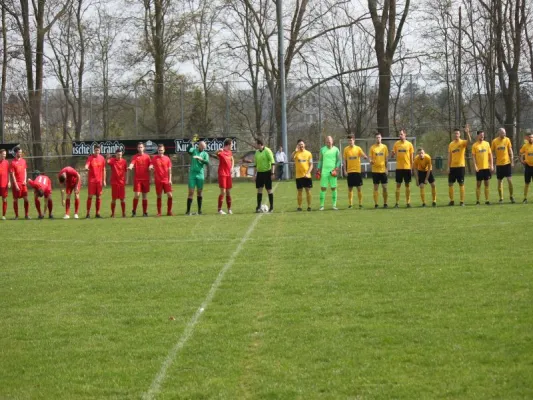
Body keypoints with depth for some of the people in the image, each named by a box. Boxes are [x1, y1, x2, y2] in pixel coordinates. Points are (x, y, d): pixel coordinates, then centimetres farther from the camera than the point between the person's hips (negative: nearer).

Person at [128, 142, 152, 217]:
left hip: (146, 179, 2)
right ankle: (134, 211, 3)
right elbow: (132, 163, -14)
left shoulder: (147, 156, 9)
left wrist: (150, 167, -17)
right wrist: (130, 167, -36)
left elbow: (151, 164, 7)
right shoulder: (135, 157, 2)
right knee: (137, 195, -11)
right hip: (137, 179, -2)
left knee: (145, 196, 5)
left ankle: (145, 212, 11)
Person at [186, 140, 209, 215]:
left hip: (200, 174, 2)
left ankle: (199, 210, 16)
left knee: (199, 192, 6)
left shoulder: (205, 154, 5)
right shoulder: (194, 150, 3)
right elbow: (189, 151, -19)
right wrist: (192, 143, -26)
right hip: (192, 174, -2)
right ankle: (188, 210, -4)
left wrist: (201, 159, -26)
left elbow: (207, 162, -11)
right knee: (191, 192, -6)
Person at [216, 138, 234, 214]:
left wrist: (232, 167, 11)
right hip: (222, 174, -7)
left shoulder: (230, 152, 12)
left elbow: (232, 160, 30)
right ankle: (219, 209, -7)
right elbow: (217, 153, -34)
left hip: (228, 174, 7)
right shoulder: (221, 152, -11)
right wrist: (219, 151, -58)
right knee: (223, 192, -11)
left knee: (228, 192, 12)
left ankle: (229, 209, 20)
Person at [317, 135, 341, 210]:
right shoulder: (322, 149, 8)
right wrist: (319, 170, 7)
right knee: (323, 188, -3)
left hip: (333, 171, -1)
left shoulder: (336, 149, 4)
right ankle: (322, 205, -1)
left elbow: (339, 160, 4)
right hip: (324, 171, 1)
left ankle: (334, 205, 7)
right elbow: (320, 160, 13)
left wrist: (336, 168, -9)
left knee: (333, 188, 1)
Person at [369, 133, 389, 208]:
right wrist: (370, 161, -22)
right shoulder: (372, 147, 1)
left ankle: (385, 203, 10)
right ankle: (376, 204, 3)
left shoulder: (384, 147, 6)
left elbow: (386, 158, 9)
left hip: (383, 170, 1)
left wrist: (386, 168, 3)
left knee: (384, 187, 2)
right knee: (376, 187, 0)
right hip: (375, 170, -1)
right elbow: (370, 157, 1)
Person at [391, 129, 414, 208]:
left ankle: (408, 202, 11)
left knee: (407, 184, 4)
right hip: (399, 167, 1)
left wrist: (411, 166, 0)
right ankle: (397, 203, 3)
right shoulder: (396, 144, 3)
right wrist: (393, 154, -18)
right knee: (398, 185, 0)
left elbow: (411, 156, 4)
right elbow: (393, 155, 6)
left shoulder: (409, 144, 1)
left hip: (407, 167, -1)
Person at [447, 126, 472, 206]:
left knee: (461, 184, -2)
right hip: (452, 166, 4)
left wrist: (467, 133, -42)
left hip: (460, 166, -4)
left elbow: (469, 141, -27)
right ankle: (452, 201, 13)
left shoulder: (463, 142, -3)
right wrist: (448, 167, 5)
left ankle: (462, 201, 1)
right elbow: (449, 156, 10)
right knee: (450, 184, 4)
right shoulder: (451, 144, 9)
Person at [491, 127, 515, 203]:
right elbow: (492, 152, 7)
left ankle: (511, 196, 9)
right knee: (500, 181, 5)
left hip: (507, 163, -1)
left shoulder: (507, 140, 0)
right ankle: (501, 198, 13)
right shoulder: (494, 141, -2)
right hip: (499, 164, 1)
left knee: (510, 180, -8)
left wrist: (512, 161, 1)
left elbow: (510, 151, 4)